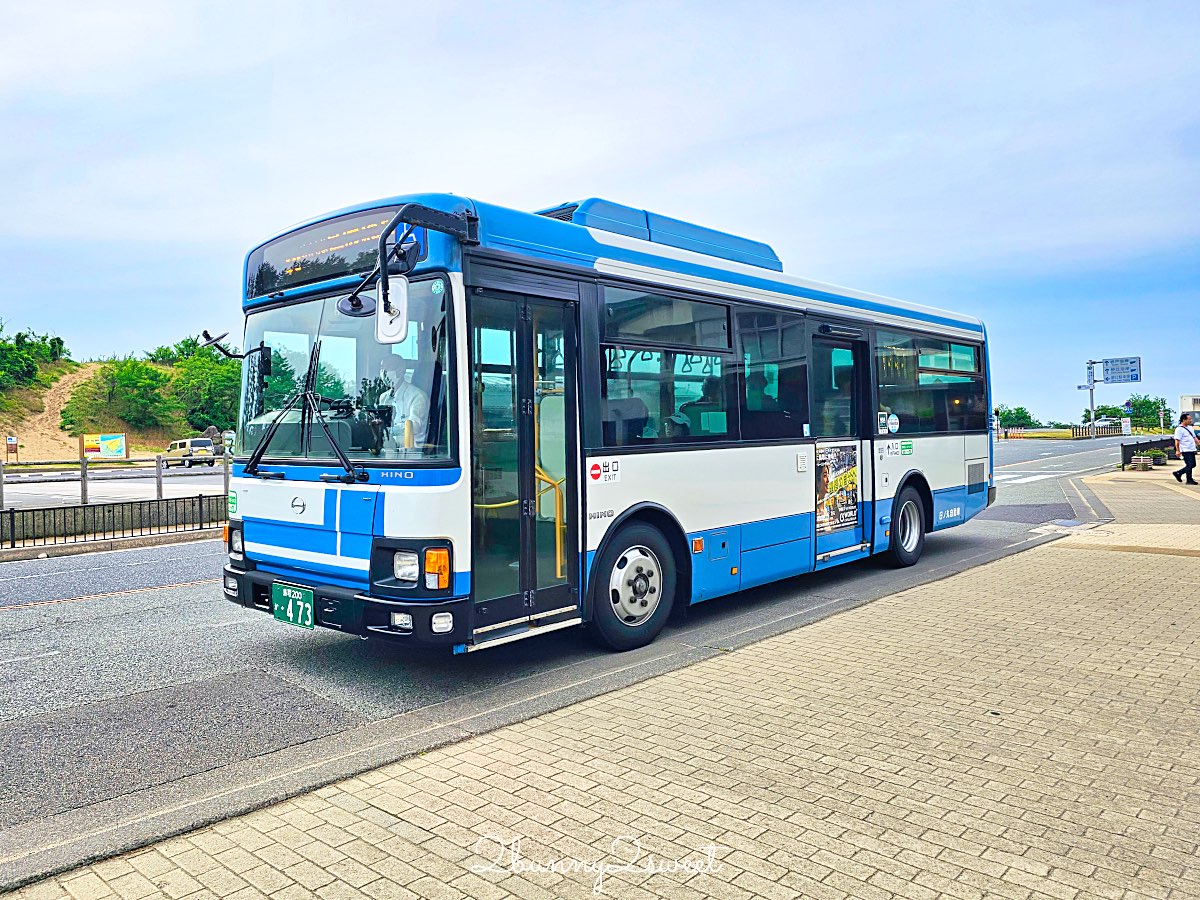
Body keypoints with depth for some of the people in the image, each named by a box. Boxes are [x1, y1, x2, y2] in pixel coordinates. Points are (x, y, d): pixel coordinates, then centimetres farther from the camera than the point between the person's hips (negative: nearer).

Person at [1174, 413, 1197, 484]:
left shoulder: (1190, 427, 15)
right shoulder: (1179, 429, -12)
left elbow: (1194, 437, 22)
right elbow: (1177, 441, -15)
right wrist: (1177, 451, -20)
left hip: (1192, 450, 9)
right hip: (1186, 451, -9)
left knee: (1193, 465, 11)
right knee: (1189, 465, -6)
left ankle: (1178, 473, 23)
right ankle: (1189, 480, 3)